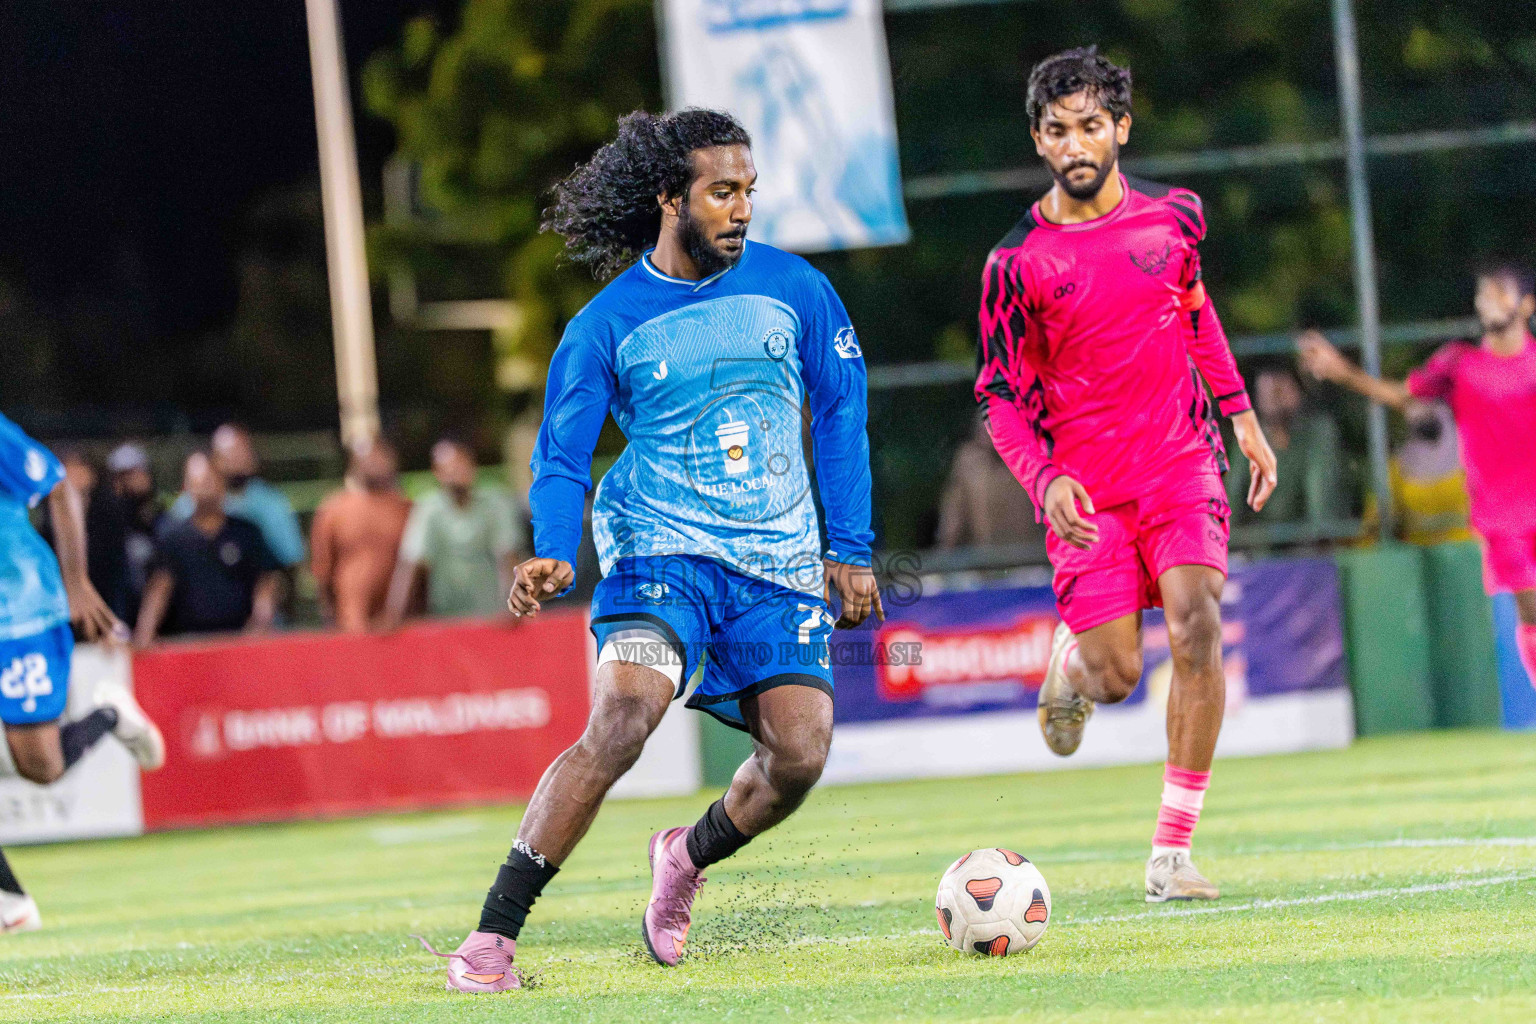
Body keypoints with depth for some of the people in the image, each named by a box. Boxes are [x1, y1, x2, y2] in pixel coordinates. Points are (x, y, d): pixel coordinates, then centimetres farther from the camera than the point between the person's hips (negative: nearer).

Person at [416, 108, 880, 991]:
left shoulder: (792, 288, 4)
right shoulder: (607, 325, -3)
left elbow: (840, 412, 13)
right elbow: (562, 458, -2)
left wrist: (850, 548, 8)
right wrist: (554, 553, -21)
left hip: (781, 564, 3)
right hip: (661, 551, -3)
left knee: (799, 756, -12)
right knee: (620, 723, -26)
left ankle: (689, 857, 23)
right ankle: (492, 937, -23)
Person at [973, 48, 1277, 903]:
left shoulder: (1174, 215, 3)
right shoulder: (1018, 263, -6)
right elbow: (1001, 393, -1)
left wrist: (1243, 415, 20)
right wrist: (1044, 480, -17)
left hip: (1182, 462, 2)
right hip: (1085, 491, -1)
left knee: (1197, 622, -21)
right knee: (1117, 675, -8)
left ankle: (1173, 855, -15)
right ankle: (1070, 663, 36)